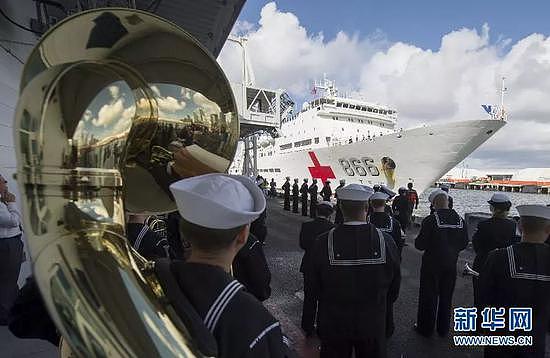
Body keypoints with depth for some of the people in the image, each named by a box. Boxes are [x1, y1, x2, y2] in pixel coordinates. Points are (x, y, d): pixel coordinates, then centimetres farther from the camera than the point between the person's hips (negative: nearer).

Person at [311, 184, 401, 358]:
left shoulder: (324, 243, -23)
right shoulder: (386, 241, -19)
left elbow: (316, 287, -10)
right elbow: (394, 287, -5)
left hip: (334, 324, -1)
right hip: (373, 324, 1)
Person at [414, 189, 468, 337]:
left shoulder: (430, 220, -21)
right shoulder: (460, 220, -4)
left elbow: (420, 245, -19)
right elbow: (464, 243, 6)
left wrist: (417, 240, 2)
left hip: (432, 265, -5)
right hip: (451, 265, 5)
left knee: (428, 297, 10)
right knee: (446, 297, 18)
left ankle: (425, 328, 24)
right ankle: (443, 329, 32)